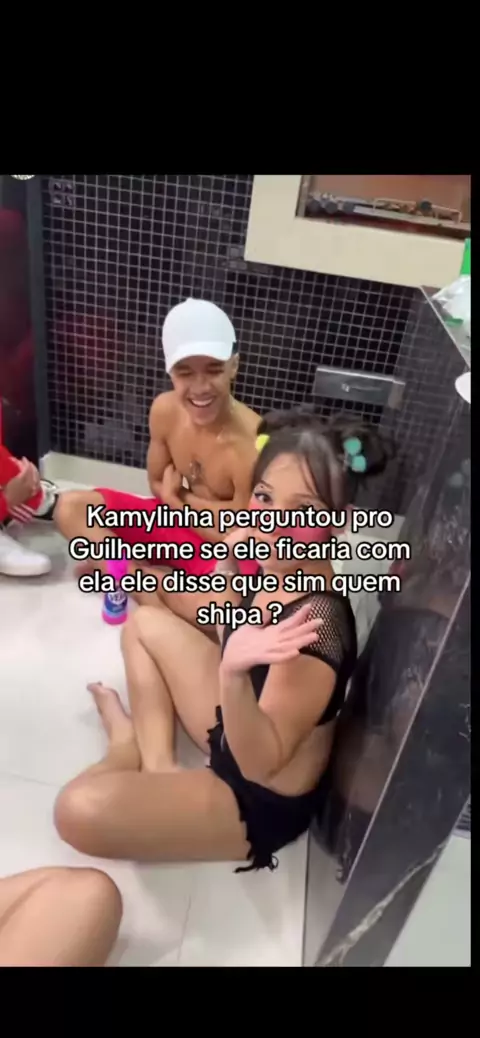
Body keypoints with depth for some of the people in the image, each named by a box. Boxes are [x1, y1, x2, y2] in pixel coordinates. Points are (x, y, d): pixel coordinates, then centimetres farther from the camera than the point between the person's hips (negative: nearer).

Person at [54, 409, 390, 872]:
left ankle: (134, 743, 10)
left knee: (78, 810, -22)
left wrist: (232, 676, -46)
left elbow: (259, 762, -29)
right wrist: (228, 561, -2)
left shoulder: (314, 625, -36)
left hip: (260, 798, -7)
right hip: (241, 728, 8)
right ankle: (155, 762, 11)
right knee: (145, 624, 16)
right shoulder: (277, 565, -13)